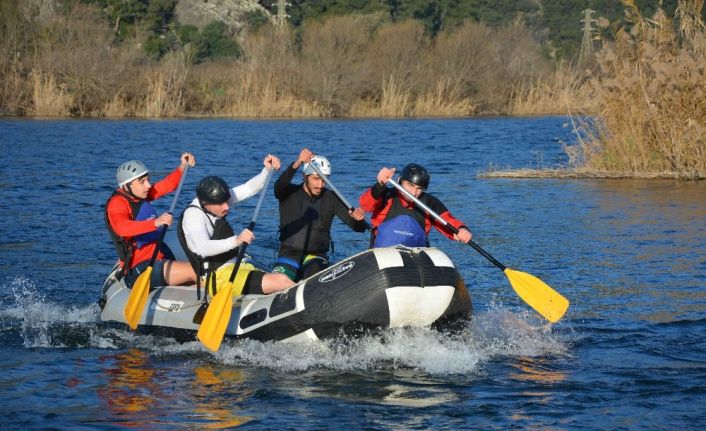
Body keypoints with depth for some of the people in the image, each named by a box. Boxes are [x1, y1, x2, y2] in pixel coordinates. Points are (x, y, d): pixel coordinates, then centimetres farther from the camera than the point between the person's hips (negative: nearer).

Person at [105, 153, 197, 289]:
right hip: (140, 269, -10)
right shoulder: (117, 204, -15)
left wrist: (182, 167, 1)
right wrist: (155, 222, -49)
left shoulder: (139, 196, 13)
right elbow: (122, 228, -36)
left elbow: (168, 185, 19)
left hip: (158, 261, 10)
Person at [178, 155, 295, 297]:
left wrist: (268, 170, -12)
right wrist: (236, 240, -49)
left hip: (236, 267, 9)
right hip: (217, 278, -9)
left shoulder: (216, 200, 8)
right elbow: (203, 249, -35)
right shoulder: (193, 215, -18)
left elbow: (249, 189, 7)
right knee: (280, 281, -21)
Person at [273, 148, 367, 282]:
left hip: (317, 257, 0)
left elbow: (359, 228, -2)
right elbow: (279, 186, -28)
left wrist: (358, 219, -28)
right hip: (289, 254, 0)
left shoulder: (331, 199, 2)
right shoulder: (290, 194, -2)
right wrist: (296, 164, -45)